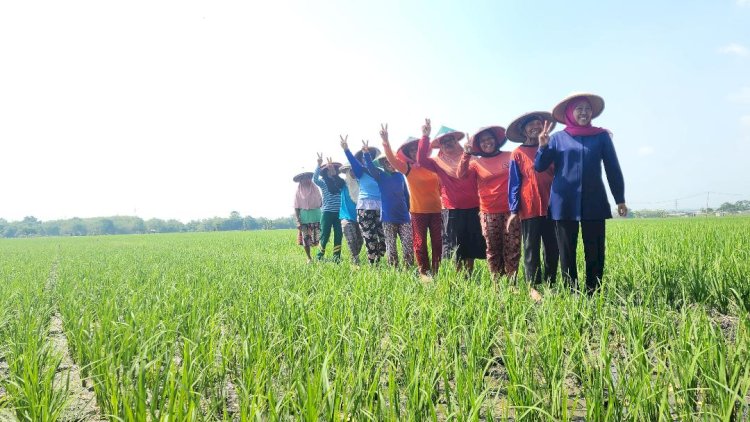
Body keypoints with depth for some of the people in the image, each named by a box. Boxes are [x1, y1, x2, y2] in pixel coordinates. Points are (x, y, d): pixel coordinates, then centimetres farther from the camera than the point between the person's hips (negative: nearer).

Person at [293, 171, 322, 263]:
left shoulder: (315, 189, 5)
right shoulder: (298, 192, 3)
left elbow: (321, 202, 11)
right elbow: (296, 208, 2)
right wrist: (298, 221, -7)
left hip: (316, 216, 0)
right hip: (304, 218, 0)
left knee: (319, 238, -9)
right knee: (305, 240, 2)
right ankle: (309, 258, 15)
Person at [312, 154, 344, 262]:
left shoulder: (340, 182, 11)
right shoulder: (323, 182, -1)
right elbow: (314, 179, -17)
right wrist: (319, 164, -28)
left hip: (339, 212, 4)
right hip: (327, 212, -3)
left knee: (338, 235, 5)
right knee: (325, 236, 0)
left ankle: (336, 257, 13)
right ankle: (319, 257, 11)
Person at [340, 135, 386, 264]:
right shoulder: (361, 172, 1)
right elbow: (354, 162, -14)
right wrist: (346, 150, -31)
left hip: (380, 208, 3)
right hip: (365, 208, -3)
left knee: (383, 238, 1)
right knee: (370, 240, -3)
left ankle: (378, 262, 17)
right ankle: (372, 265, 6)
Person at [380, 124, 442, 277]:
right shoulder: (408, 168, -1)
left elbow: (441, 185, 16)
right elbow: (392, 159, -16)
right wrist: (386, 142, -30)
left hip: (436, 209, 2)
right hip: (418, 211, -2)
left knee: (437, 241, 7)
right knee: (420, 242, 2)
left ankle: (436, 270, 18)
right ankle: (424, 272, 12)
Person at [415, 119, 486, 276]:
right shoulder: (439, 162, 5)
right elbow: (421, 160, -12)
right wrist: (425, 136, -16)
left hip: (472, 209, 2)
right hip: (452, 211, -1)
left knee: (471, 246, 8)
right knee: (454, 248, 4)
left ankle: (469, 276, 19)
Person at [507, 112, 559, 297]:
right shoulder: (518, 153, 2)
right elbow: (514, 183, 0)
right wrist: (514, 210, -5)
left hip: (551, 207, 4)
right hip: (529, 209, -3)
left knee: (552, 249, 8)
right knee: (531, 250, 3)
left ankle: (551, 284, 19)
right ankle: (534, 287, 9)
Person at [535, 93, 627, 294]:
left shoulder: (602, 136, 7)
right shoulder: (558, 138, 6)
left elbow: (613, 168, 9)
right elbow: (539, 166, 3)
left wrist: (620, 199, 7)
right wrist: (542, 146, -15)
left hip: (594, 202, 0)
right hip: (564, 203, 0)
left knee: (595, 252, 2)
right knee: (566, 252, 4)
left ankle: (594, 294, 11)